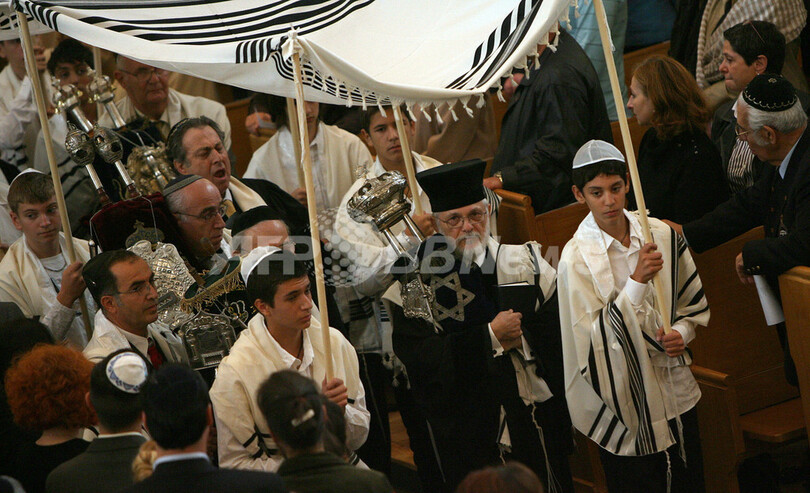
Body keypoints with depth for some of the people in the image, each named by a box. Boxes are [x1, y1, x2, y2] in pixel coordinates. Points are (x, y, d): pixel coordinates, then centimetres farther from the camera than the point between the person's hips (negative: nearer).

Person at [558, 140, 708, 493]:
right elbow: (596, 338, -20)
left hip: (675, 386, 4)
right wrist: (637, 280, -26)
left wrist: (682, 332, -7)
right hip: (624, 394, -4)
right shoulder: (577, 258, -14)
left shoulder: (662, 235, -2)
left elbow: (694, 301, 13)